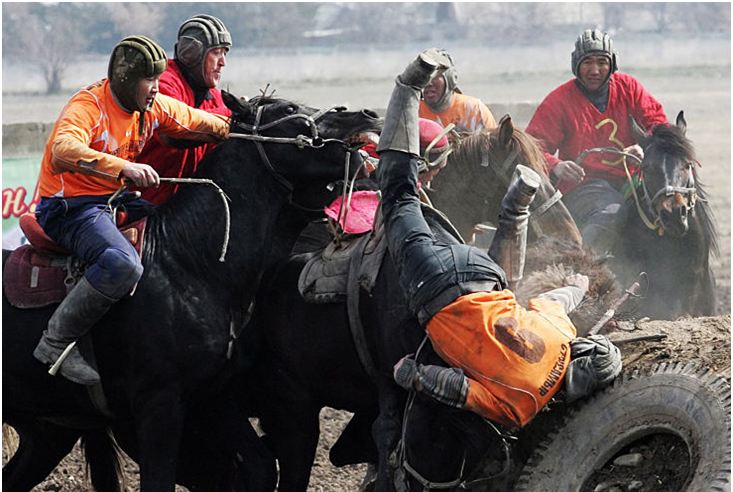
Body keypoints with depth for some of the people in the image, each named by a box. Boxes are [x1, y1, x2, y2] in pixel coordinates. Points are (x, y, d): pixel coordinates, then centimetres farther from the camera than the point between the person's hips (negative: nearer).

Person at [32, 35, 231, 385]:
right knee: (123, 265, -34)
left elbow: (198, 123, 18)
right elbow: (64, 150, -40)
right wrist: (124, 168, -52)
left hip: (117, 200, 9)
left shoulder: (154, 107, 4)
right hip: (70, 207, -9)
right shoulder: (88, 106, -20)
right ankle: (55, 342, -23)